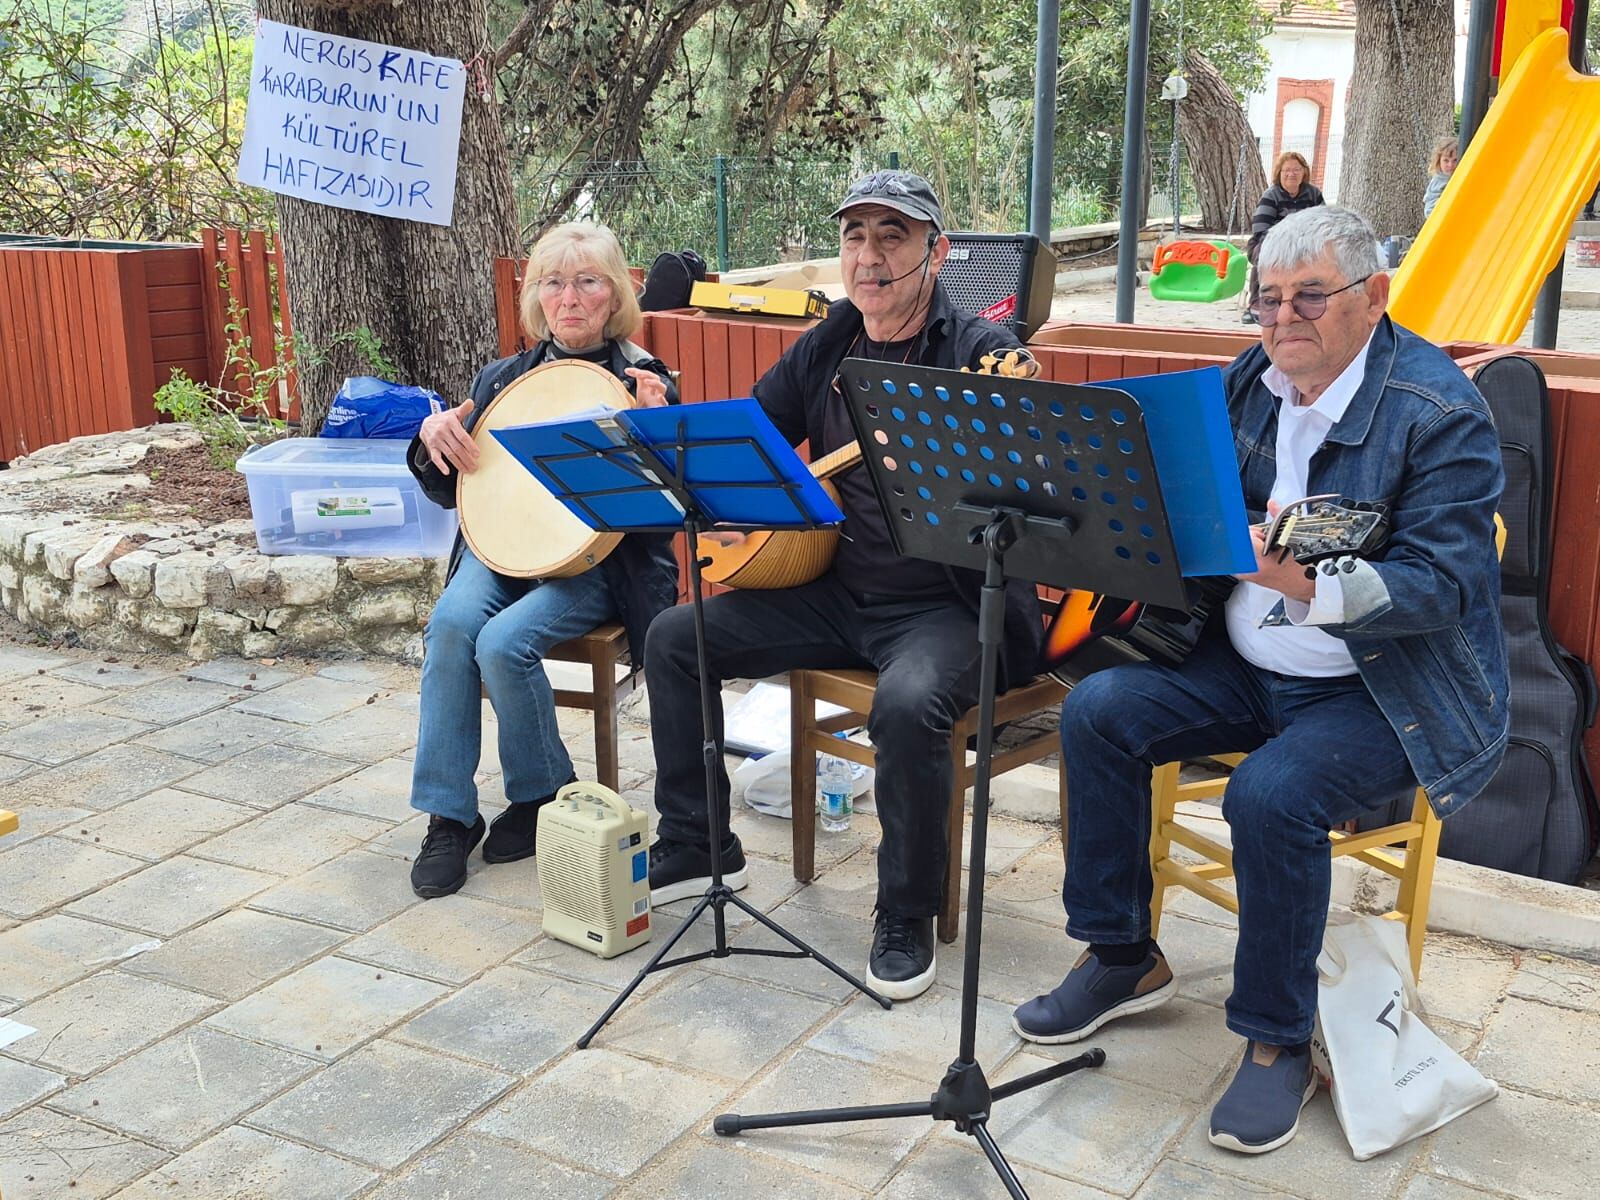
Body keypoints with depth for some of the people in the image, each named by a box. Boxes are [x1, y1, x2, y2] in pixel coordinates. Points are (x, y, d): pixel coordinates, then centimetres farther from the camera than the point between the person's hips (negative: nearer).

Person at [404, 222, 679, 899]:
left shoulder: (646, 383, 1)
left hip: (599, 559, -4)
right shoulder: (502, 379, 13)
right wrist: (433, 443, -5)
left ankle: (543, 798, -1)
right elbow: (451, 493, 16)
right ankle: (448, 815, -16)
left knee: (505, 641, -28)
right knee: (452, 621, -27)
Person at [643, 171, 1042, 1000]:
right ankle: (694, 847, 18)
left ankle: (907, 918, -11)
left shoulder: (980, 353, -12)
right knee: (674, 637, 3)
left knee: (909, 701, -36)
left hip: (947, 603, -7)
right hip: (839, 589, 7)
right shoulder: (825, 348, 8)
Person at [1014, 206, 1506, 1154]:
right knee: (1098, 713, -10)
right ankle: (1125, 958, 7)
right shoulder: (1253, 380, 4)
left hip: (1389, 687, -7)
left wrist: (1312, 586, -40)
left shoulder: (1441, 411, -17)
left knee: (1272, 794, -31)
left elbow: (1443, 584, -24)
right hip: (1248, 662, 7)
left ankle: (1281, 1042, -7)